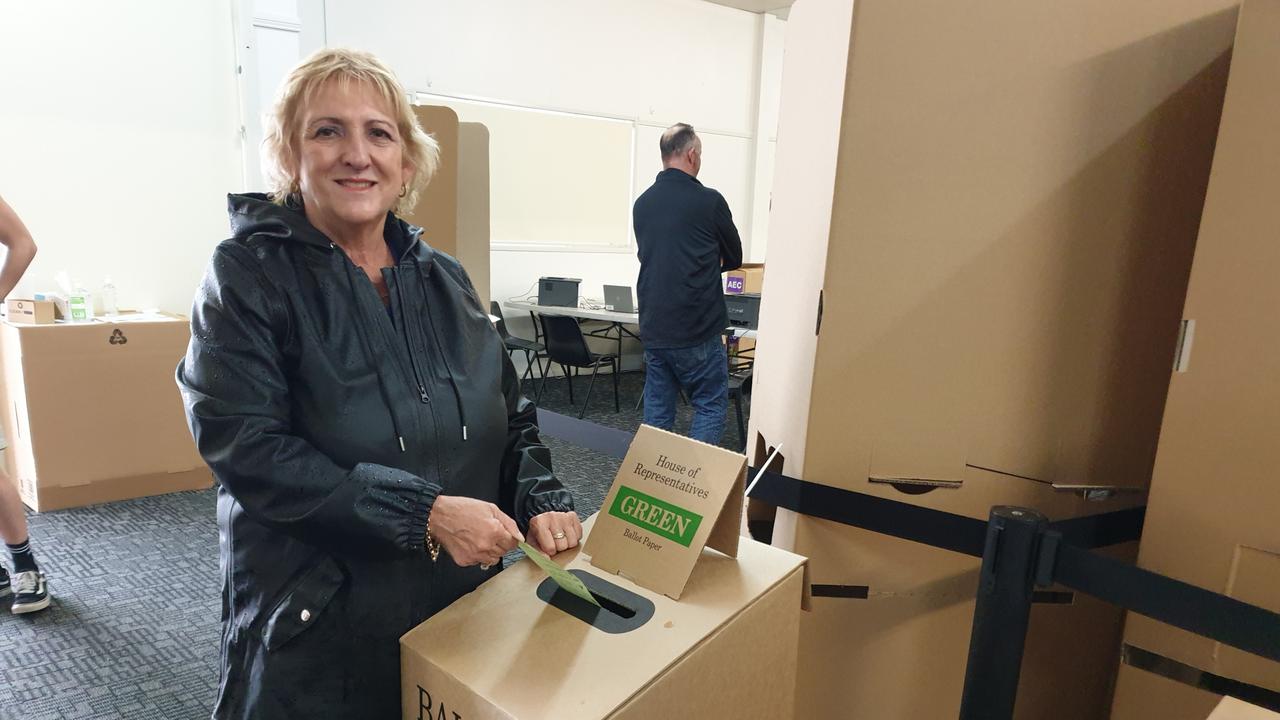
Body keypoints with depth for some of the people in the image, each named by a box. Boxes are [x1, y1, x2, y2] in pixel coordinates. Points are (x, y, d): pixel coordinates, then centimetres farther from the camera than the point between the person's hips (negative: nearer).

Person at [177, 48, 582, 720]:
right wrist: (427, 511, -26)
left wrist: (540, 500, -8)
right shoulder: (248, 274, -9)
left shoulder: (444, 278, 4)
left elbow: (510, 417, 10)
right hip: (314, 625, -4)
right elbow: (247, 449, -19)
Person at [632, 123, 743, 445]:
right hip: (697, 328, -5)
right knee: (710, 406, 6)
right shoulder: (709, 201, -9)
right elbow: (734, 259, 4)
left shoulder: (642, 203, 6)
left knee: (657, 409, 12)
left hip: (653, 327, 6)